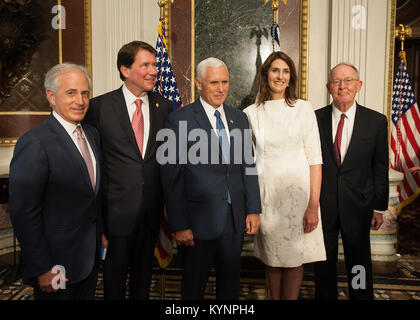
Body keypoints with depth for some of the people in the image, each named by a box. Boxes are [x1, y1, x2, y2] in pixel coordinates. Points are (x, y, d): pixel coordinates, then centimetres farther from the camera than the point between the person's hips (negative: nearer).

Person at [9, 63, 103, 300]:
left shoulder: (92, 133, 4)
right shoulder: (35, 143, -20)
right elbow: (24, 213, -20)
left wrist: (100, 235, 11)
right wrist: (41, 269, -17)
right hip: (57, 264, -7)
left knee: (88, 296, 22)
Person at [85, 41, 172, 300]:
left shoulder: (164, 107, 1)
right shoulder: (99, 106, -8)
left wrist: (167, 200, 5)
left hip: (152, 207, 3)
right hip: (117, 207, -3)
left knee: (144, 267, 21)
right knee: (116, 269, 14)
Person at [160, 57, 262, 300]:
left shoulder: (239, 118, 8)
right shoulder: (180, 120, -8)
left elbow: (248, 166, 10)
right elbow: (171, 178, -9)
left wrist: (253, 210, 4)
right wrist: (179, 225, -11)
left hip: (235, 218, 5)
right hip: (199, 220, -4)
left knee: (231, 284, 19)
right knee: (194, 287, 14)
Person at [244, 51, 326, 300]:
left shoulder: (303, 109, 1)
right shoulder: (251, 113, 4)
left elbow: (315, 159, -3)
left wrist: (313, 205, -10)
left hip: (297, 192, -1)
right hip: (267, 193, 1)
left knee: (294, 257, 7)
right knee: (272, 257, 12)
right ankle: (275, 298, 33)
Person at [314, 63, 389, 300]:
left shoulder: (376, 121, -1)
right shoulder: (315, 119, -2)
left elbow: (380, 168, 2)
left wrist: (379, 208, 1)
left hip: (357, 207, 0)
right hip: (322, 205, 0)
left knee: (359, 264, 13)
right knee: (324, 264, 14)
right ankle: (325, 297, 33)